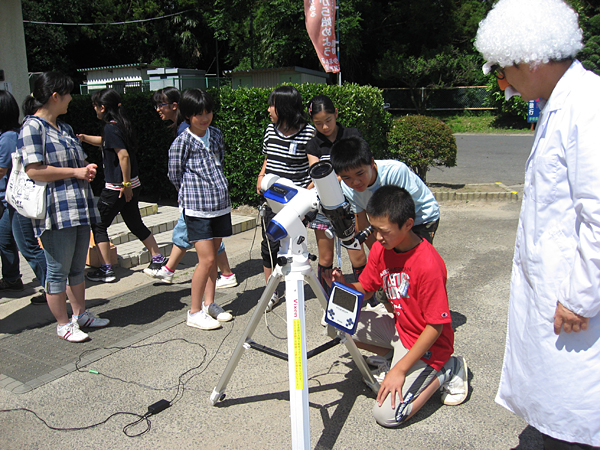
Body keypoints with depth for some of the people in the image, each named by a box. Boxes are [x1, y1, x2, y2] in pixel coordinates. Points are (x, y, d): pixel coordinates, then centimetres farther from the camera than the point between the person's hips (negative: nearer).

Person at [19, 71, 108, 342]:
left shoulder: (64, 128, 17)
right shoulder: (32, 128, -9)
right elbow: (34, 171, -19)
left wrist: (87, 169, 7)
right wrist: (75, 172, -15)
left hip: (79, 208, 9)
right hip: (55, 212, -8)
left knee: (77, 268, 17)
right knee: (58, 271, 3)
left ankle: (80, 314, 30)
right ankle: (62, 324, 15)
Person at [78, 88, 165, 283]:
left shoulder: (110, 128, -15)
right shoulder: (122, 125, 12)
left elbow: (123, 155, -25)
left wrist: (126, 183, -22)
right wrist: (84, 138, 22)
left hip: (117, 188, -9)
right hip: (132, 185, 9)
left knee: (99, 225, 4)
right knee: (135, 224, 18)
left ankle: (106, 270, 6)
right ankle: (158, 258, 20)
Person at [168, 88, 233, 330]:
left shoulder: (216, 134, 10)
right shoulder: (182, 142, -9)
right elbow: (175, 175, -1)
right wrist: (195, 193, 10)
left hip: (220, 205, 6)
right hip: (197, 208, -6)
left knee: (213, 256, 12)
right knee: (206, 259, -8)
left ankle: (209, 303, 25)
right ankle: (194, 312, 6)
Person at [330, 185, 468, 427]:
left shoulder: (428, 264, -30)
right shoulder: (380, 249, -8)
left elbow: (435, 326, -24)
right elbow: (365, 290, 3)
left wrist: (401, 369, -25)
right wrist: (344, 285, -21)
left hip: (425, 342, -7)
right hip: (398, 326, 7)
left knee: (387, 414, -16)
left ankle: (447, 371, 3)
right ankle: (395, 357, 9)